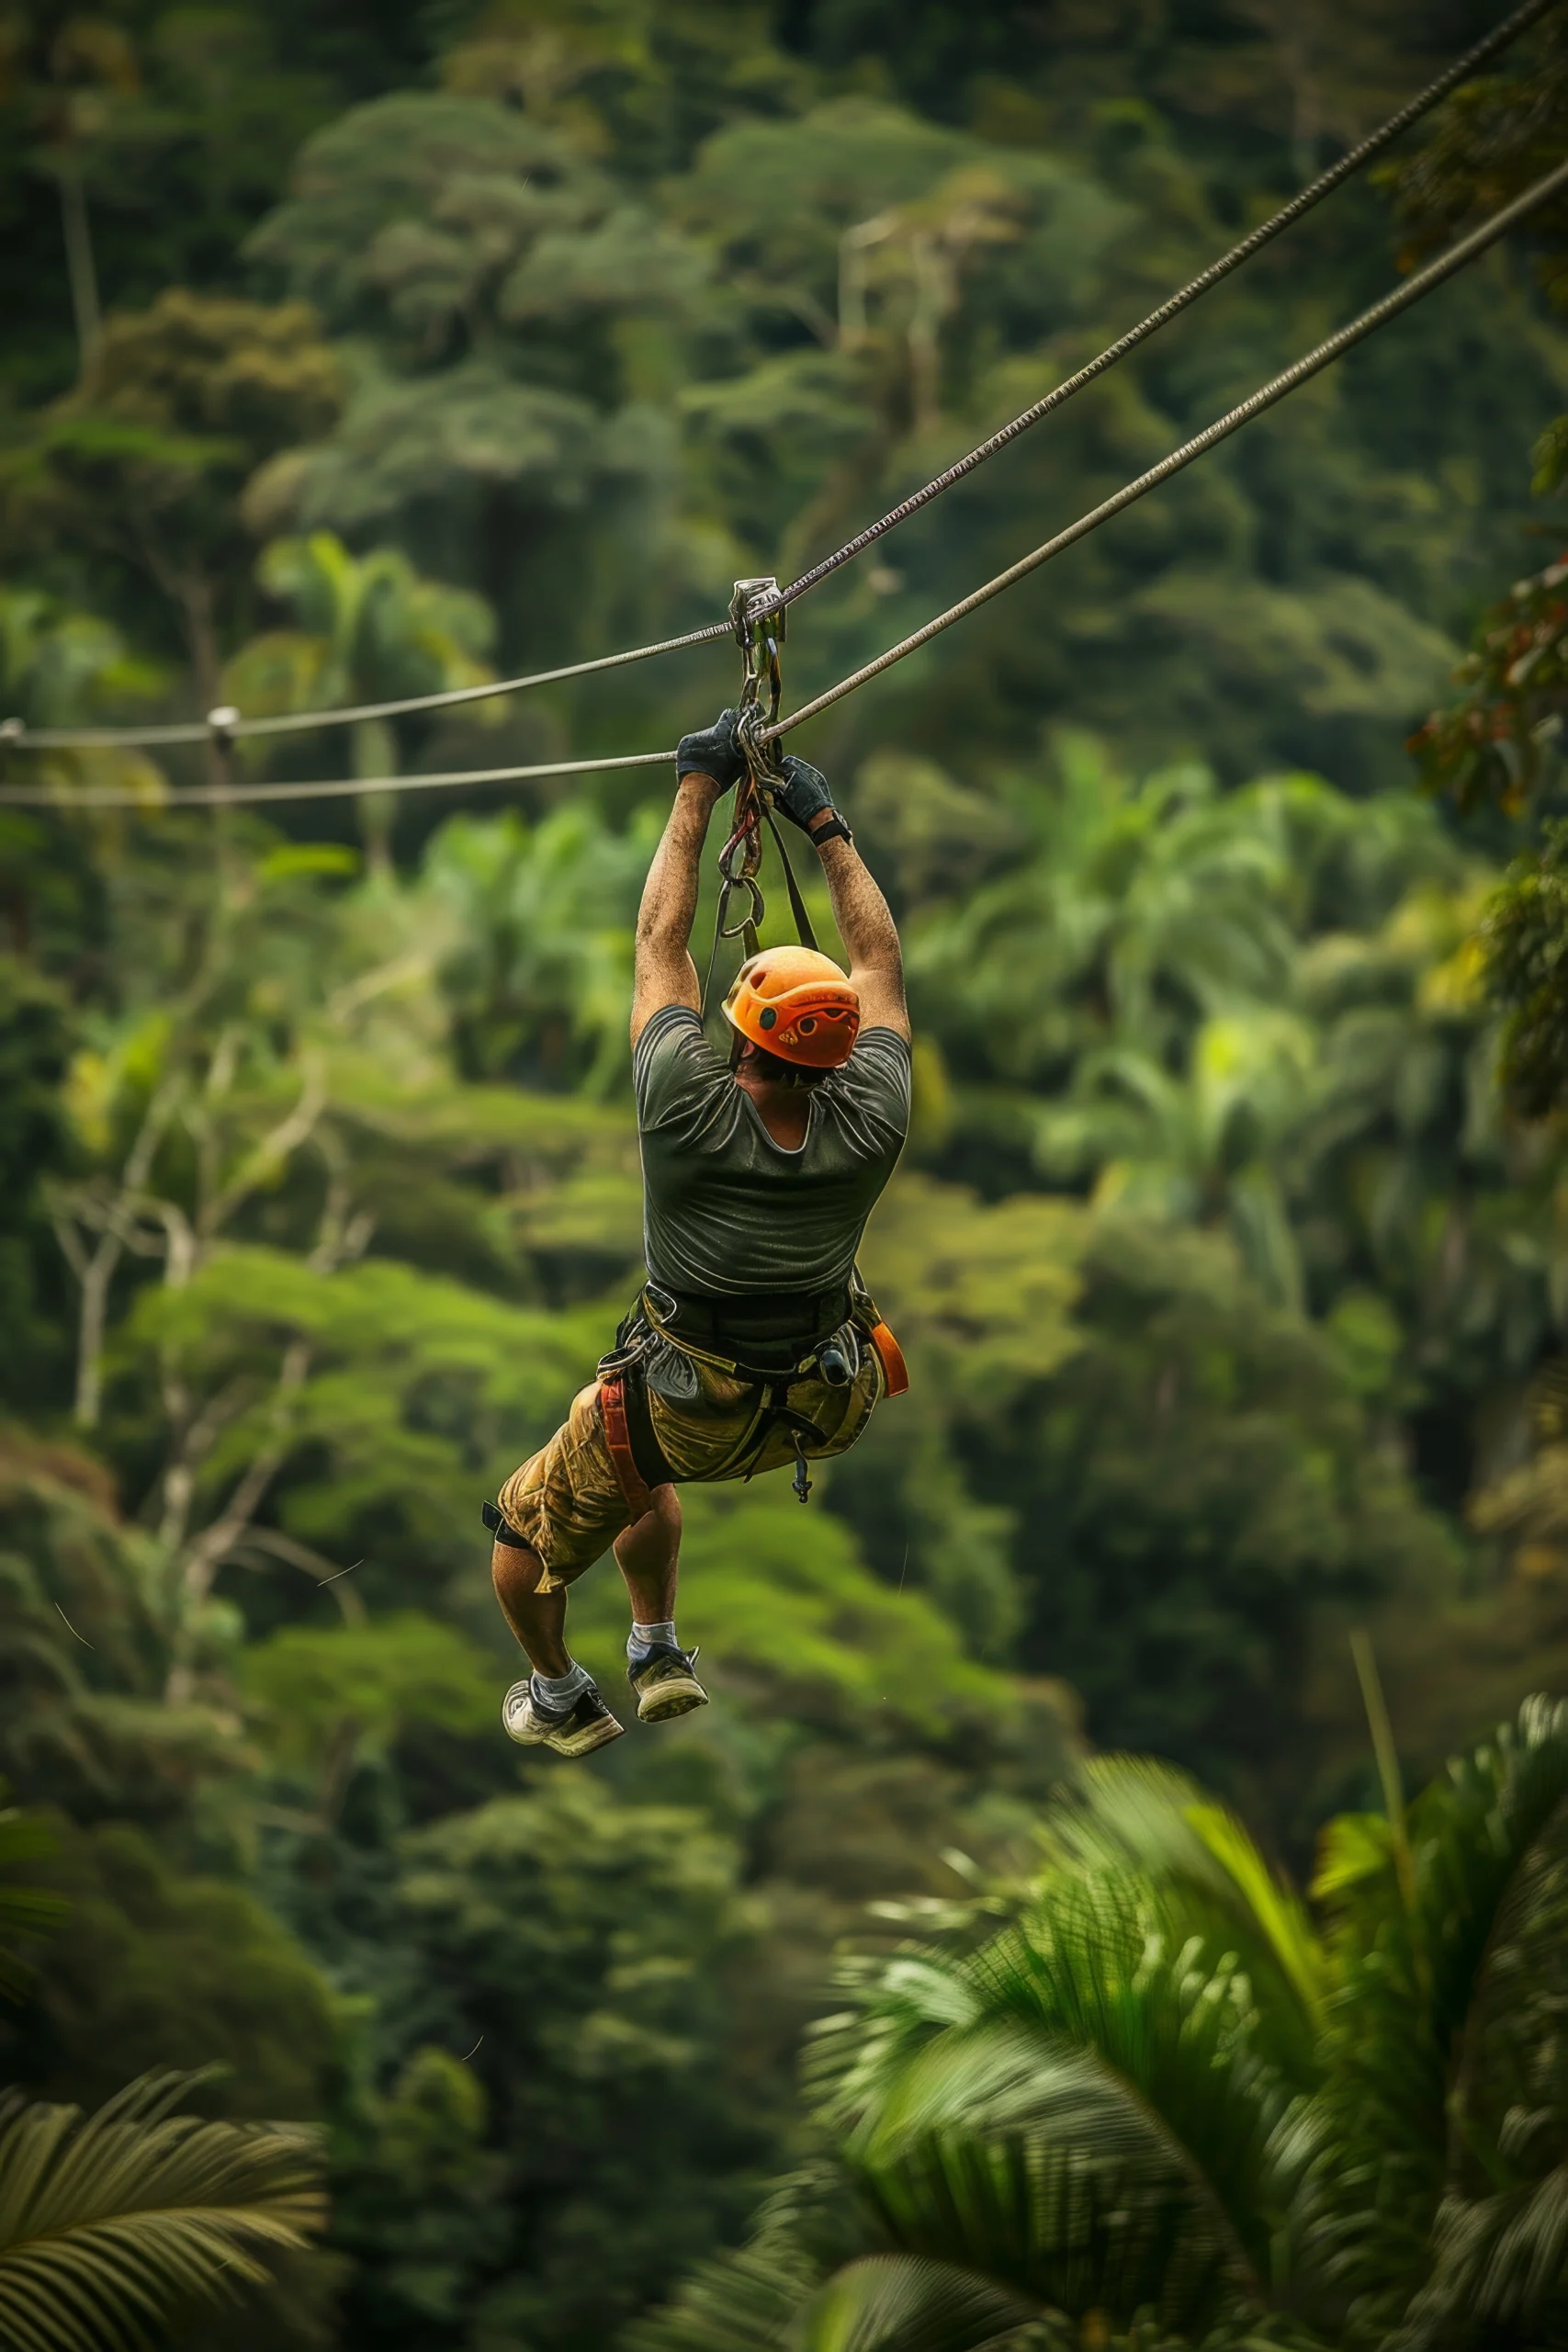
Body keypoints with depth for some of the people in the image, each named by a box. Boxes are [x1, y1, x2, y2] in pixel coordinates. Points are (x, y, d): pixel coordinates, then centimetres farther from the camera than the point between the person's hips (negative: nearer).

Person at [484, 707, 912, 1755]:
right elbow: (881, 963, -6)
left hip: (690, 1415, -4)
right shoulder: (871, 1125, -23)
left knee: (527, 1533, 23)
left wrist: (699, 786, -9)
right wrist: (827, 825, 0)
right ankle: (659, 1650, 40)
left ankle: (563, 1698, 41)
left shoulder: (692, 1111, -31)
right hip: (825, 1404, 5)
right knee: (645, 1466, 37)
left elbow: (661, 942, -18)